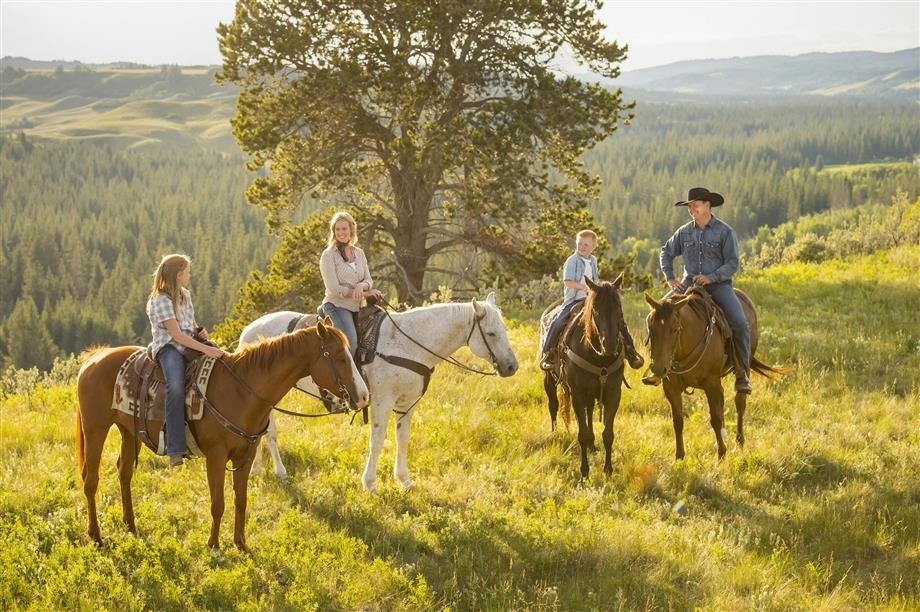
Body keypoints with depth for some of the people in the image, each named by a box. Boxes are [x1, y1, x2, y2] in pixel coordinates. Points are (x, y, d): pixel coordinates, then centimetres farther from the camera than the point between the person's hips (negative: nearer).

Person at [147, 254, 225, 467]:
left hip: (190, 344, 9)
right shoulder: (161, 301, -11)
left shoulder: (185, 296, 16)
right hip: (168, 348, -9)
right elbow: (176, 335, -19)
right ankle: (176, 448, -38)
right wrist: (205, 349, -26)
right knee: (176, 386, -36)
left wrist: (201, 332, 2)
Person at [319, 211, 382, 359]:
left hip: (356, 307, 7)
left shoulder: (359, 253, 14)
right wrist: (367, 293, -11)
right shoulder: (328, 255, -4)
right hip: (336, 305, -7)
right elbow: (334, 289, -11)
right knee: (350, 341, -30)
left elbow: (369, 280, 12)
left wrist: (362, 286, -14)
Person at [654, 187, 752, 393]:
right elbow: (666, 252, 21)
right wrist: (670, 277, 7)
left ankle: (742, 373, -7)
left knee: (740, 324, -22)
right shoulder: (684, 232, 8)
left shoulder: (725, 231, -3)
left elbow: (732, 264, -6)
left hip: (718, 283, -3)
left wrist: (710, 277, -18)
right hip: (689, 283, 3)